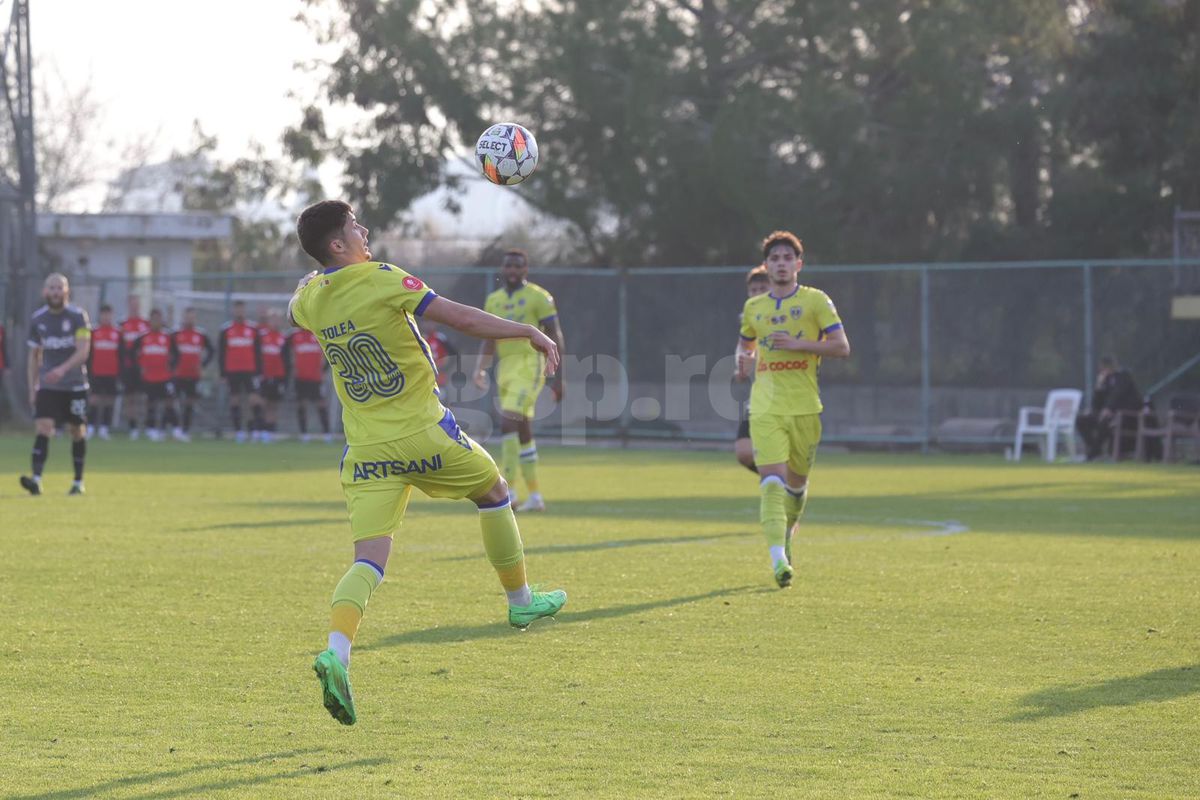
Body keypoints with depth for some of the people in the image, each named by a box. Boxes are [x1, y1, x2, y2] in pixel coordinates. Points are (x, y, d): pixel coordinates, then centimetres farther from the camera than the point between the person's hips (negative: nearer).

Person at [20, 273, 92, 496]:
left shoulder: (78, 316, -8)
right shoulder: (38, 319, 4)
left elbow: (83, 351, -17)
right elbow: (34, 355, 13)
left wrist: (62, 369, -33)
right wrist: (32, 388, 9)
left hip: (75, 385, -2)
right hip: (47, 386, 2)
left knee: (77, 432, 6)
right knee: (43, 428, -14)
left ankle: (78, 482, 20)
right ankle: (36, 480, -24)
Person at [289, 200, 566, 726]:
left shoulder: (311, 297, 3)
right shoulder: (383, 280, -13)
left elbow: (295, 311, 31)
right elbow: (461, 318, -14)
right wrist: (531, 333, -6)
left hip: (366, 451, 4)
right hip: (422, 433, -4)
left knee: (368, 559, -3)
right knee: (492, 491, 24)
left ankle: (336, 651, -29)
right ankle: (521, 601, 37)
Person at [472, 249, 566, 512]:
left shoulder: (538, 297, -4)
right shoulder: (494, 300, 14)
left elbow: (555, 338, -5)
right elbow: (489, 341, 21)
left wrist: (558, 377, -9)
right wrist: (481, 369, 5)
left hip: (529, 365, -7)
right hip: (505, 368, 7)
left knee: (508, 423, -19)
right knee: (523, 431, 9)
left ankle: (507, 489, -19)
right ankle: (535, 496, 15)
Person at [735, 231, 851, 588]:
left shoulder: (816, 301, 2)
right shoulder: (753, 307, 12)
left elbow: (841, 347, -4)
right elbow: (745, 344, 28)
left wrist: (798, 344, -15)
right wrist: (743, 359, 4)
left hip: (805, 407, -1)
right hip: (765, 408, 1)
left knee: (796, 482, 12)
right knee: (772, 478, -17)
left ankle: (786, 537, 41)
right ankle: (778, 558, -27)